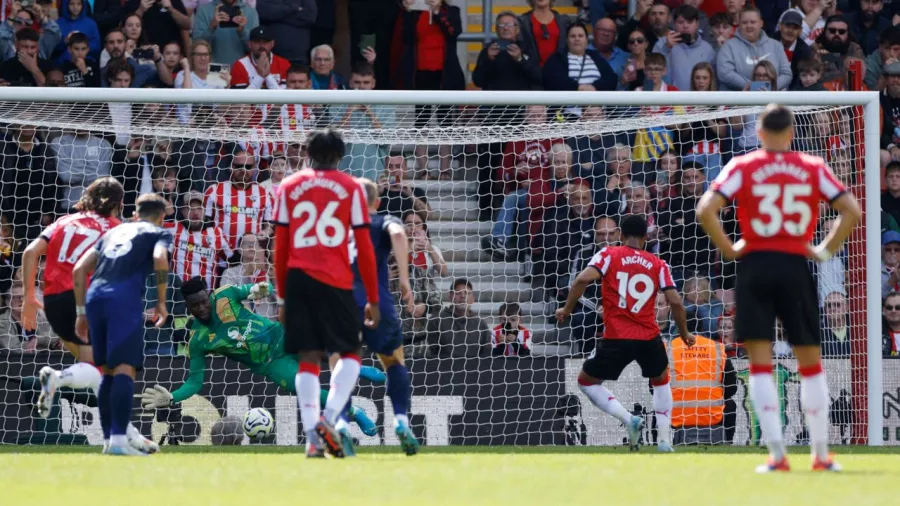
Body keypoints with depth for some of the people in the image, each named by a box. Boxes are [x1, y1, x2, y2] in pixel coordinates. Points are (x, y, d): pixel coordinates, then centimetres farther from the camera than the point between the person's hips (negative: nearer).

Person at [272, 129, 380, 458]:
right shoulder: (351, 188, 6)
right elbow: (364, 248, 3)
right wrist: (373, 300, 8)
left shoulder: (288, 188, 11)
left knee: (308, 359, 3)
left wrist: (282, 298, 16)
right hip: (336, 282, -2)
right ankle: (329, 418, -15)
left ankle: (312, 437, -8)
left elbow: (280, 248, 10)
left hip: (298, 279, 2)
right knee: (350, 354, 8)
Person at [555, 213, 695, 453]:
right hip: (649, 338, 2)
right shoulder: (658, 264, 8)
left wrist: (566, 310, 0)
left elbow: (583, 279, -12)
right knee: (661, 381, 30)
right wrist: (684, 334, 17)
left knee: (586, 381, 17)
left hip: (616, 338, -2)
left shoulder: (608, 255, 3)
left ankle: (628, 419, -4)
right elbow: (675, 302, 2)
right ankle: (664, 439, 17)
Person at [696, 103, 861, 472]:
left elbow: (705, 210, -10)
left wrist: (728, 249, 1)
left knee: (760, 364, 0)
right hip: (796, 267, 1)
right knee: (810, 363, 12)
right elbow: (851, 210, -1)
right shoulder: (813, 168, 4)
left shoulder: (742, 167, 0)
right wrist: (825, 251, 6)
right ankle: (821, 454, 15)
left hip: (754, 265, -1)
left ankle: (776, 454, -10)